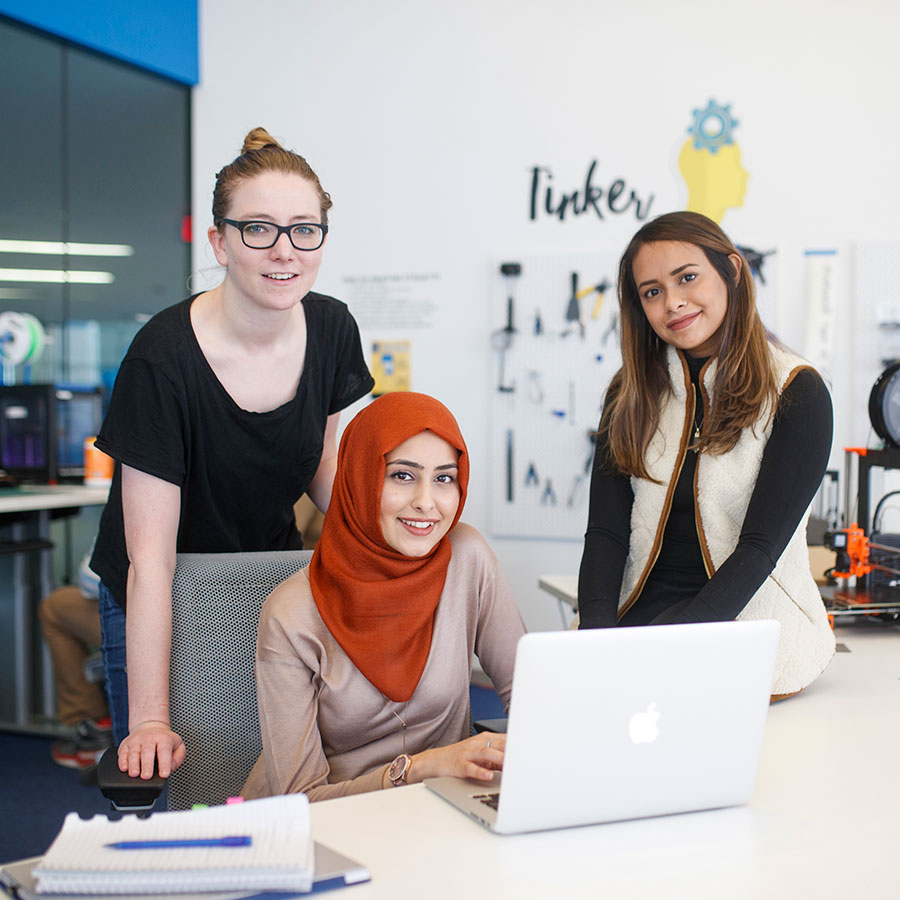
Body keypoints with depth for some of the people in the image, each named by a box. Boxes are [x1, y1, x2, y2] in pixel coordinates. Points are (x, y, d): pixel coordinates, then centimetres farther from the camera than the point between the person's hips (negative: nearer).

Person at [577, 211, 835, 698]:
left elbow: (760, 546, -11)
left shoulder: (796, 393, -4)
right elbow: (606, 532, 1)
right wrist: (597, 633, -17)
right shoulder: (631, 393, 9)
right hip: (637, 618, 4)